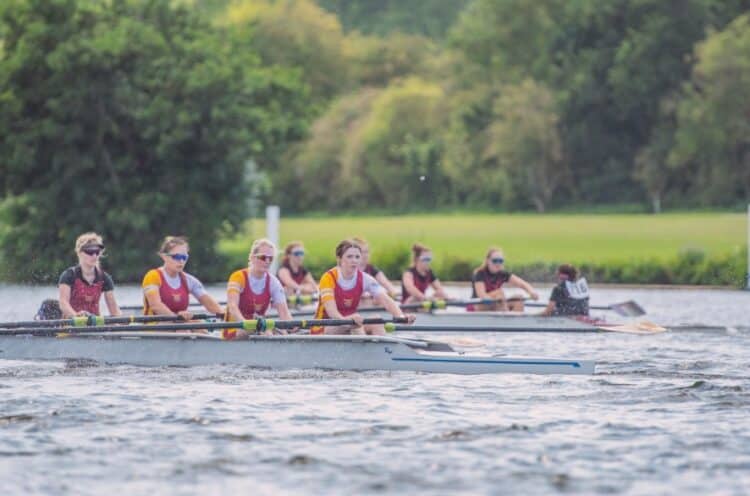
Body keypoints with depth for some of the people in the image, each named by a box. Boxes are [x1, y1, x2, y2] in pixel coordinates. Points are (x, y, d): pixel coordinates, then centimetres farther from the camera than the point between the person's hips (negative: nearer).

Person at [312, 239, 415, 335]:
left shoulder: (364, 279, -3)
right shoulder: (329, 278, -16)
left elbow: (386, 300, -18)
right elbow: (331, 310, -31)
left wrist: (400, 316, -38)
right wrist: (345, 319, -54)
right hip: (323, 330, -5)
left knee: (376, 322, -21)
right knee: (356, 323, -31)